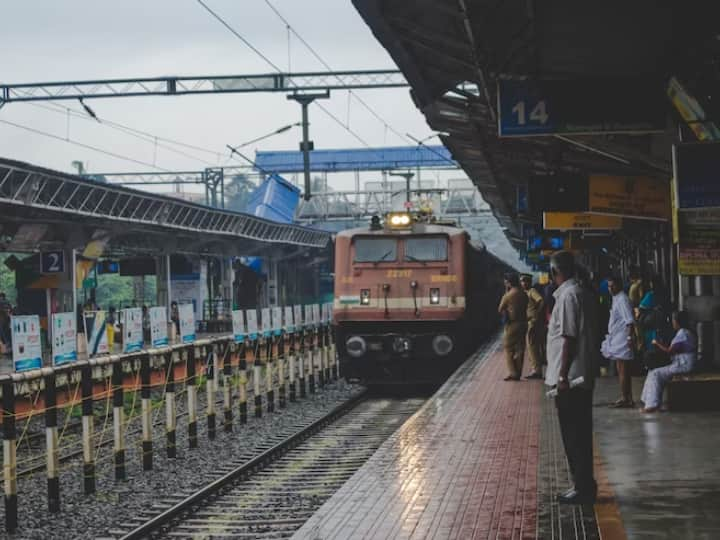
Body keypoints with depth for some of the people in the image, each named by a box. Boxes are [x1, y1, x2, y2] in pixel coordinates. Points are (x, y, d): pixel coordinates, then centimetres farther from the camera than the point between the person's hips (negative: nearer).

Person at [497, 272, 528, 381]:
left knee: (509, 349, 2)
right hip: (523, 323, 6)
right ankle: (518, 373, 12)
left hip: (512, 324, -6)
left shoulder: (508, 295, -14)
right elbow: (525, 308, 12)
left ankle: (513, 373, -3)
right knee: (520, 349, 10)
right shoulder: (524, 295, 4)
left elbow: (500, 310, -2)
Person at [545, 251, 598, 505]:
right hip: (581, 377, 10)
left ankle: (583, 488, 1)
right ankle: (583, 485, 19)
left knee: (575, 435, -4)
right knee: (577, 433, 14)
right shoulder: (579, 293, 14)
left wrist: (563, 376, -20)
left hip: (571, 378, -10)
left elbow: (569, 338, -20)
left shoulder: (568, 296, -16)